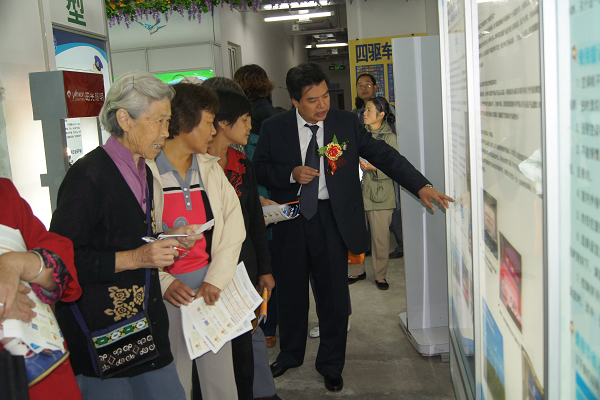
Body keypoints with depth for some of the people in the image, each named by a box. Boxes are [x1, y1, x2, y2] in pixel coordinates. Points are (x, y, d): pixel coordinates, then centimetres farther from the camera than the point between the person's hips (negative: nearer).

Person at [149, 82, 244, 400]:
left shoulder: (210, 168, 9)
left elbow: (233, 226, 5)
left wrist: (216, 279, -5)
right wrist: (163, 283, -16)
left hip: (213, 288, 5)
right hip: (168, 292, -4)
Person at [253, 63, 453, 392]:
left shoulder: (347, 123, -2)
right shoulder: (274, 128, -1)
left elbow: (383, 155, -4)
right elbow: (259, 168, 4)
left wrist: (421, 186, -12)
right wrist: (291, 174, -15)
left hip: (332, 219, 0)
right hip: (290, 219, 1)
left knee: (333, 294, 8)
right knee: (290, 291, 14)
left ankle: (331, 364, 29)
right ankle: (290, 354, 39)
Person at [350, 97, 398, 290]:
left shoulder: (389, 138, -3)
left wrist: (374, 168, -19)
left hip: (379, 194, -4)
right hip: (358, 191, 4)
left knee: (380, 237, 1)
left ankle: (380, 275, 18)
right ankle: (358, 271, 24)